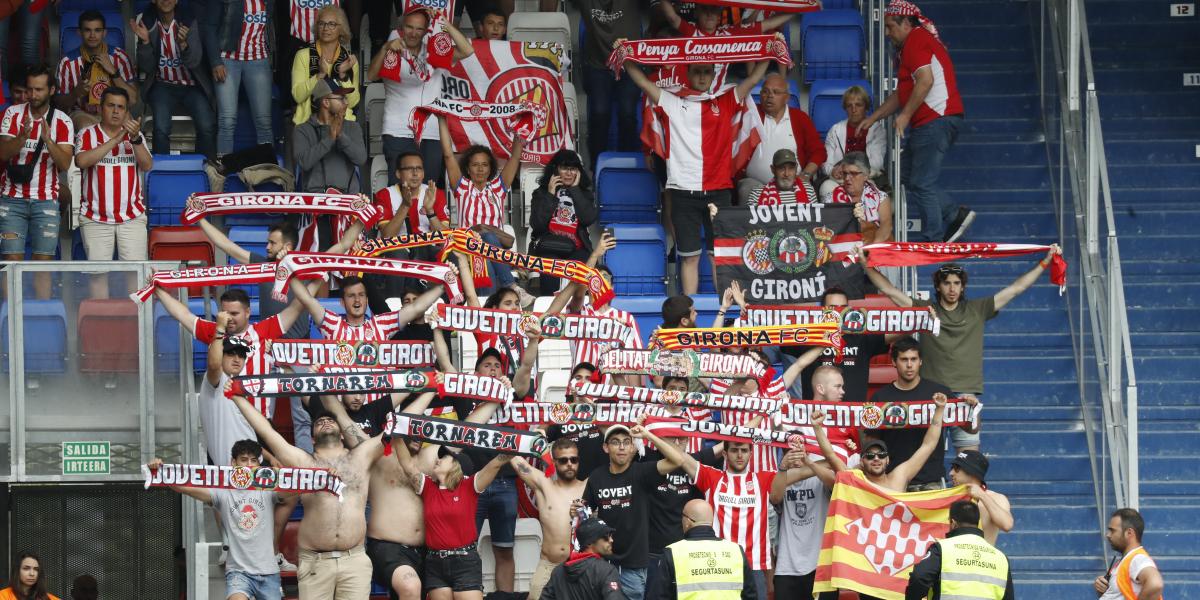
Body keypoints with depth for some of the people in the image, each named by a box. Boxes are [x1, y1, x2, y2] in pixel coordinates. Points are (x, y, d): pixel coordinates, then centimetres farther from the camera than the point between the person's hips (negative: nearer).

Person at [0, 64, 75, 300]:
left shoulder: (62, 122, 2)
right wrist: (22, 137, -26)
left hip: (45, 201, 0)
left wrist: (47, 140, -23)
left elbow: (65, 164, -7)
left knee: (43, 263, -2)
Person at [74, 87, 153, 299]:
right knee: (98, 272, -3)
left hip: (132, 217, 1)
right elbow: (82, 161, -16)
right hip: (95, 218, -1)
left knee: (136, 270, -6)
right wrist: (115, 140, -19)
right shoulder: (88, 134, 3)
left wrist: (135, 139, -21)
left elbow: (147, 165, -5)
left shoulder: (135, 135, 10)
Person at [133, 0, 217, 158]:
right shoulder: (147, 22, -2)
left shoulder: (189, 20, -5)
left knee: (207, 127, -24)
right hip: (162, 86, 0)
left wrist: (183, 43, -32)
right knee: (161, 128, -28)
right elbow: (147, 67, -1)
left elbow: (194, 62, -11)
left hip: (191, 86, 0)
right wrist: (145, 42, -19)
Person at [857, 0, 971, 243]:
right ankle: (954, 215, 8)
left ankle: (933, 238, -7)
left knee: (921, 182, -8)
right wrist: (873, 118, 28)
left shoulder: (916, 40, -6)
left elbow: (925, 80, -20)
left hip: (935, 120, -10)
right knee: (906, 173, 12)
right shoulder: (921, 40, 26)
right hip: (934, 122, 10)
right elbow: (901, 93, 30)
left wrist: (905, 115, -16)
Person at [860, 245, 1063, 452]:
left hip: (966, 394, 1)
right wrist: (865, 264, -2)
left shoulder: (976, 310, 11)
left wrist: (1045, 262, 11)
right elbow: (889, 290, 6)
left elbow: (1016, 288, 13)